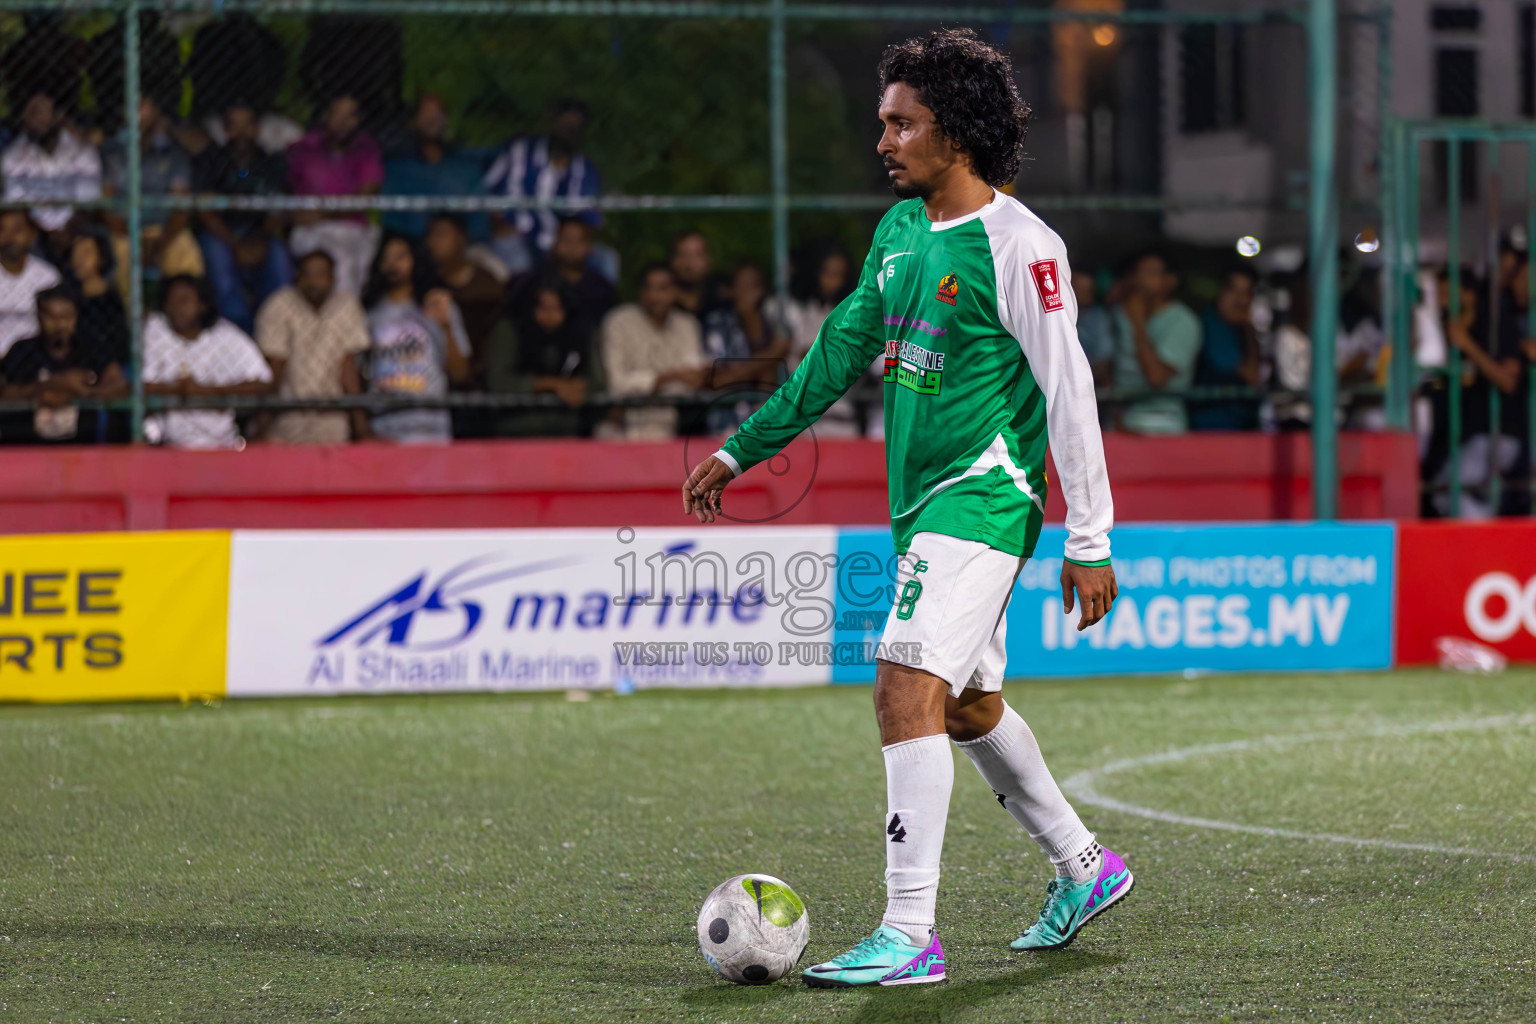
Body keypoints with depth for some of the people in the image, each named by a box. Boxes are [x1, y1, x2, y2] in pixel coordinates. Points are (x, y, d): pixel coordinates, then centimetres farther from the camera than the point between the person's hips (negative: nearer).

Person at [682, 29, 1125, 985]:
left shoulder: (1017, 243, -14)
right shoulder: (900, 229, 11)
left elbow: (1068, 387, -14)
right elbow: (844, 346, 21)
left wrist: (1090, 537, -15)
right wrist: (744, 449, 22)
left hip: (982, 501, -9)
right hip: (925, 503, 9)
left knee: (908, 686, -18)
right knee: (969, 705, 18)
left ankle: (910, 934, -18)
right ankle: (1082, 866, 37)